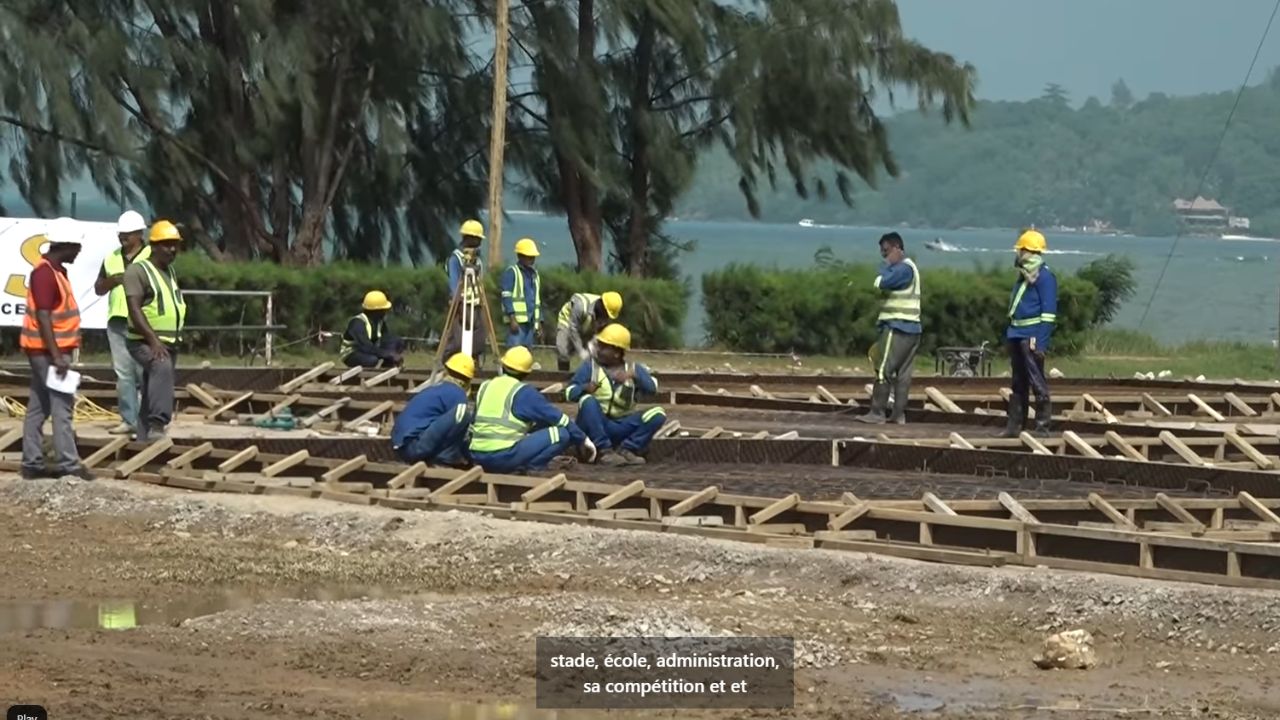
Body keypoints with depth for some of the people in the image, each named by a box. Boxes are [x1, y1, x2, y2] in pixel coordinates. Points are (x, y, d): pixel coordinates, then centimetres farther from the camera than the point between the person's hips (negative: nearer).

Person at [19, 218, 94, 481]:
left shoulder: (57, 271, 14)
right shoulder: (45, 273, -18)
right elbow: (43, 318, -23)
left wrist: (61, 354, 22)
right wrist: (57, 356, -26)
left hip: (54, 350, 10)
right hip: (48, 350, -10)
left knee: (39, 407, 10)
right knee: (62, 405, -9)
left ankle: (32, 464, 12)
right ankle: (68, 464, -9)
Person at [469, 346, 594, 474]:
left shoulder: (485, 387, 17)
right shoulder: (524, 392, -1)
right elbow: (556, 417, 2)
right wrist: (583, 439, 12)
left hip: (478, 458, 7)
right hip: (504, 457, -7)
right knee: (562, 434, -4)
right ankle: (529, 469, -12)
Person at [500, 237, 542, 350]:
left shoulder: (534, 274, 21)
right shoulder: (511, 272, -1)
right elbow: (506, 297, -9)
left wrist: (539, 322, 19)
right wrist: (512, 318, -18)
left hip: (530, 321, 7)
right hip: (517, 320, -7)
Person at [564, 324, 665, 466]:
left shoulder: (634, 369, 8)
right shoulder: (590, 367, 3)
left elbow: (652, 388, -7)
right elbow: (570, 392, -5)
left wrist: (634, 375, -23)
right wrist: (584, 388, -27)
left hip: (622, 427, 2)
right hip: (595, 425, -2)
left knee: (658, 415, -16)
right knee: (587, 400, -32)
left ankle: (625, 450, -19)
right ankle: (604, 451, -30)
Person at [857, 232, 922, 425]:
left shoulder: (904, 268, -12)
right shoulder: (906, 267, 19)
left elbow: (881, 283, -22)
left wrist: (885, 266, -9)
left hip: (897, 327, -10)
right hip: (911, 329, 10)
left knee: (883, 370, -8)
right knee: (903, 373, 6)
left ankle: (877, 412, -8)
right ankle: (899, 414, 6)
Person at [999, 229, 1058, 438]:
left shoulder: (1044, 277, -10)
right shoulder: (1024, 275, 17)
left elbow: (1048, 312, -14)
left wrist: (1041, 342, -19)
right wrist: (1009, 335, 21)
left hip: (1031, 337, -9)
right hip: (1017, 335, 9)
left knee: (1037, 381, -7)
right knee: (1019, 383, 12)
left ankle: (1042, 426, -5)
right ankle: (1015, 425, 17)